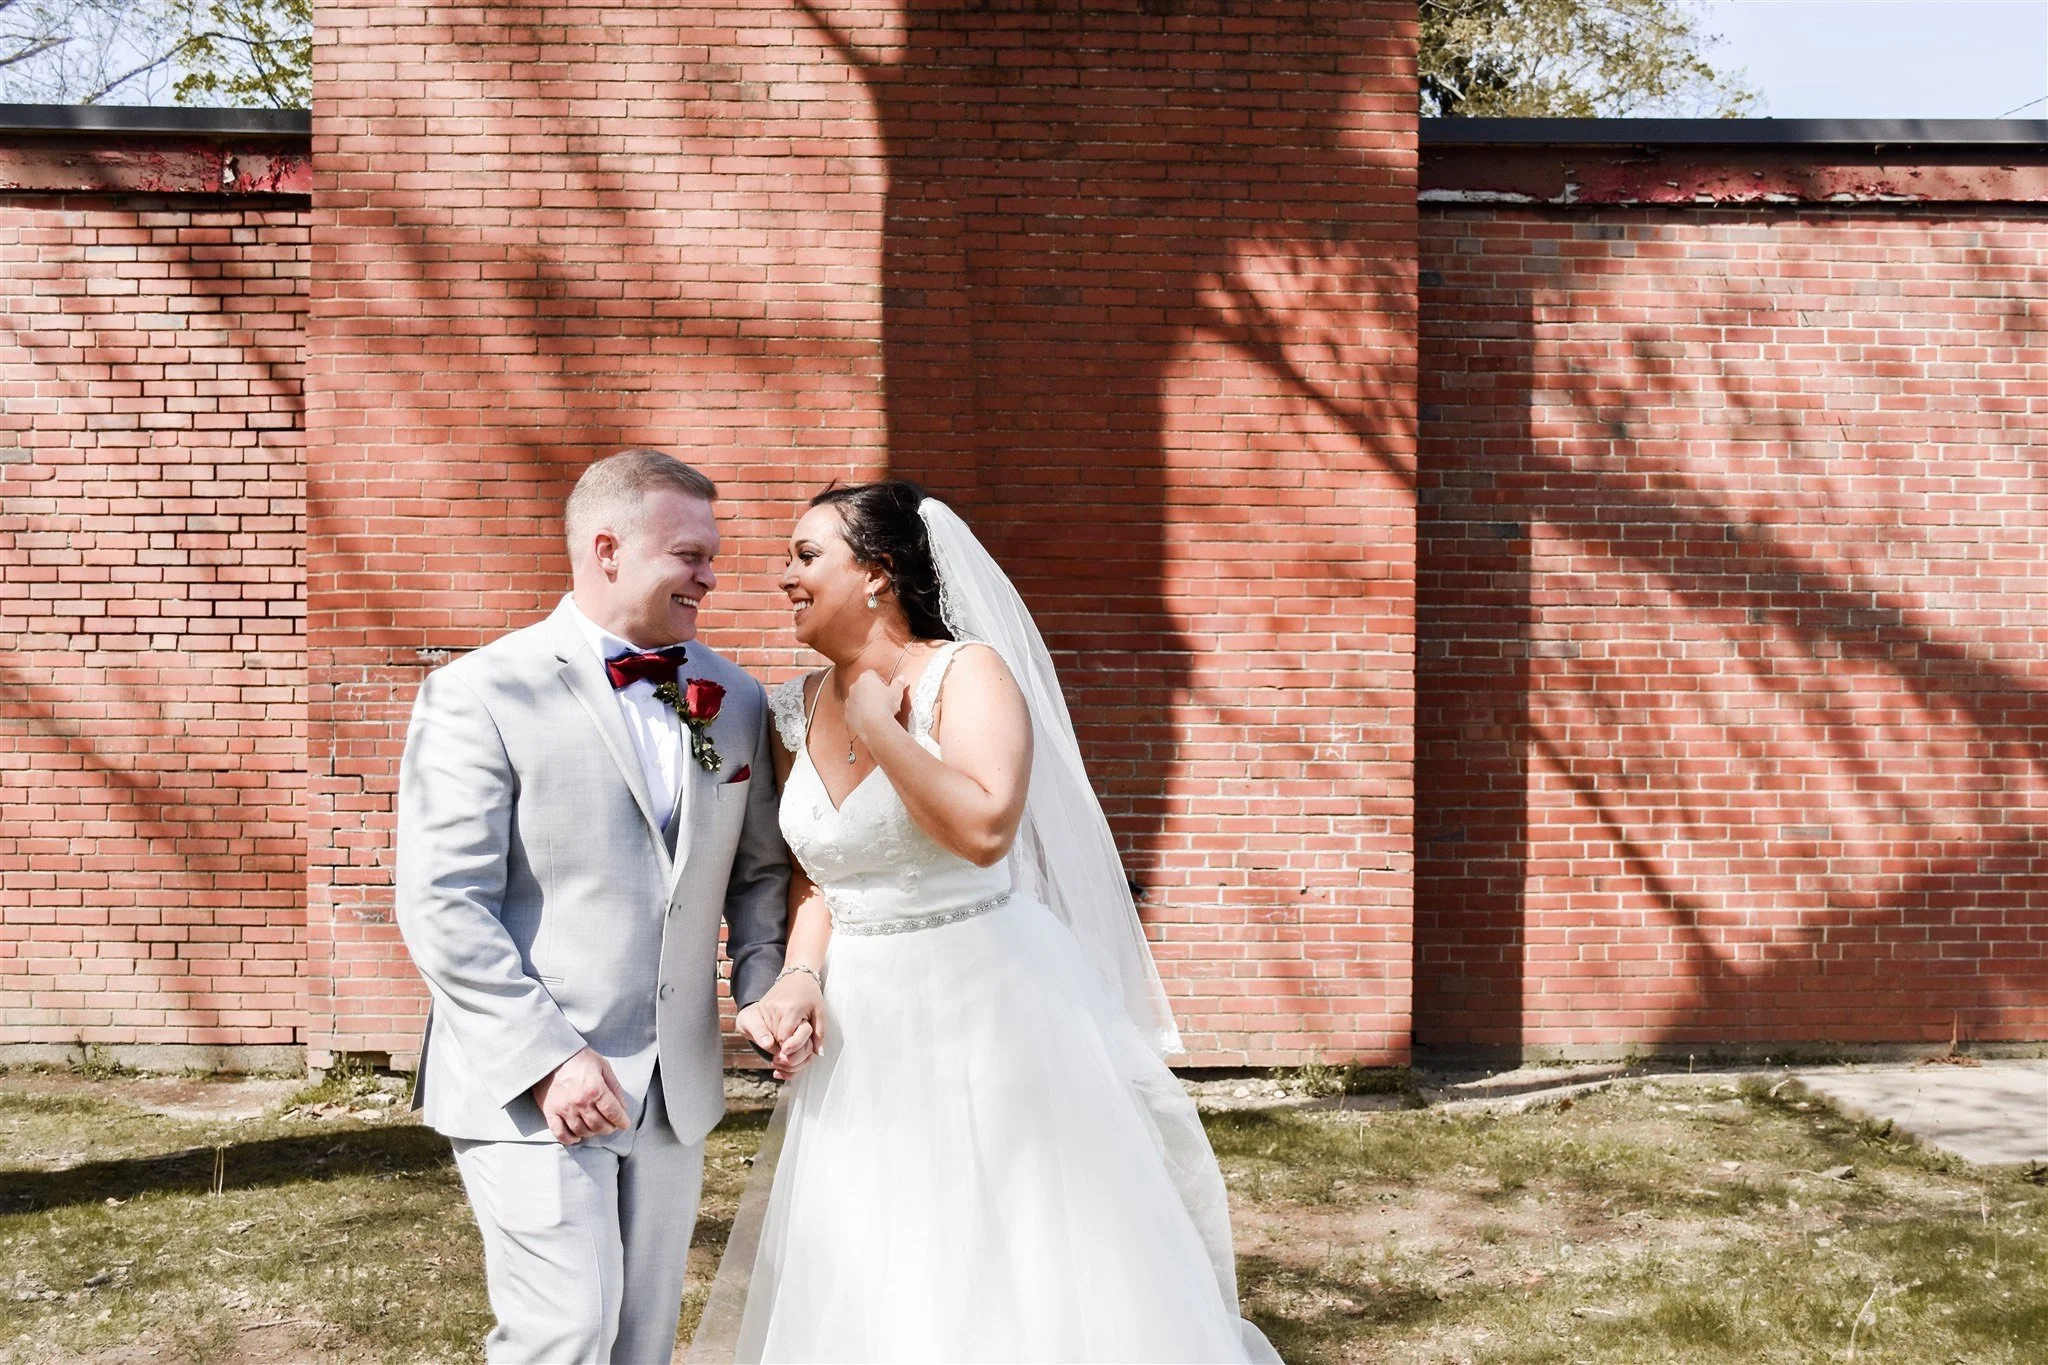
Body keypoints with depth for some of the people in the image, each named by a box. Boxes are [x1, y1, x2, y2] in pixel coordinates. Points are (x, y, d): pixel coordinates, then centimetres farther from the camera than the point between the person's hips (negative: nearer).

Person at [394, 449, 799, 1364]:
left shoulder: (735, 701, 9)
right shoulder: (480, 695, -8)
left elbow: (758, 868, 17)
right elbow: (442, 908, -13)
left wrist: (764, 986, -1)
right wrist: (548, 1057, -18)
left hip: (676, 1086, 6)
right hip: (526, 1085, -5)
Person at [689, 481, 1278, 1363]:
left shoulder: (967, 675, -12)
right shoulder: (797, 713, 6)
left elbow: (985, 829, -28)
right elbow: (814, 875, 11)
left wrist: (879, 729, -19)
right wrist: (802, 980, -5)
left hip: (990, 1009, -6)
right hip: (862, 1032, 6)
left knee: (1012, 1274, 3)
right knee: (867, 1294, 12)